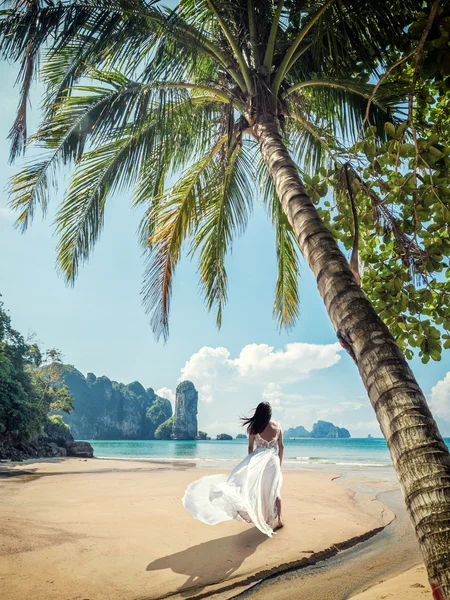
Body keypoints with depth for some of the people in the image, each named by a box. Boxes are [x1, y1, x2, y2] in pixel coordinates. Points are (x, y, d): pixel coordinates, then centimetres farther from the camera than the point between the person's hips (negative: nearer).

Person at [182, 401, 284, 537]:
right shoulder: (277, 426, -1)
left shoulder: (253, 427, -7)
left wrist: (250, 462, 14)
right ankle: (278, 519, 15)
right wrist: (279, 463, 18)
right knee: (274, 490, 12)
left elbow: (250, 447, 0)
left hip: (259, 459, -3)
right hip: (273, 460, 3)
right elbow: (281, 447, 6)